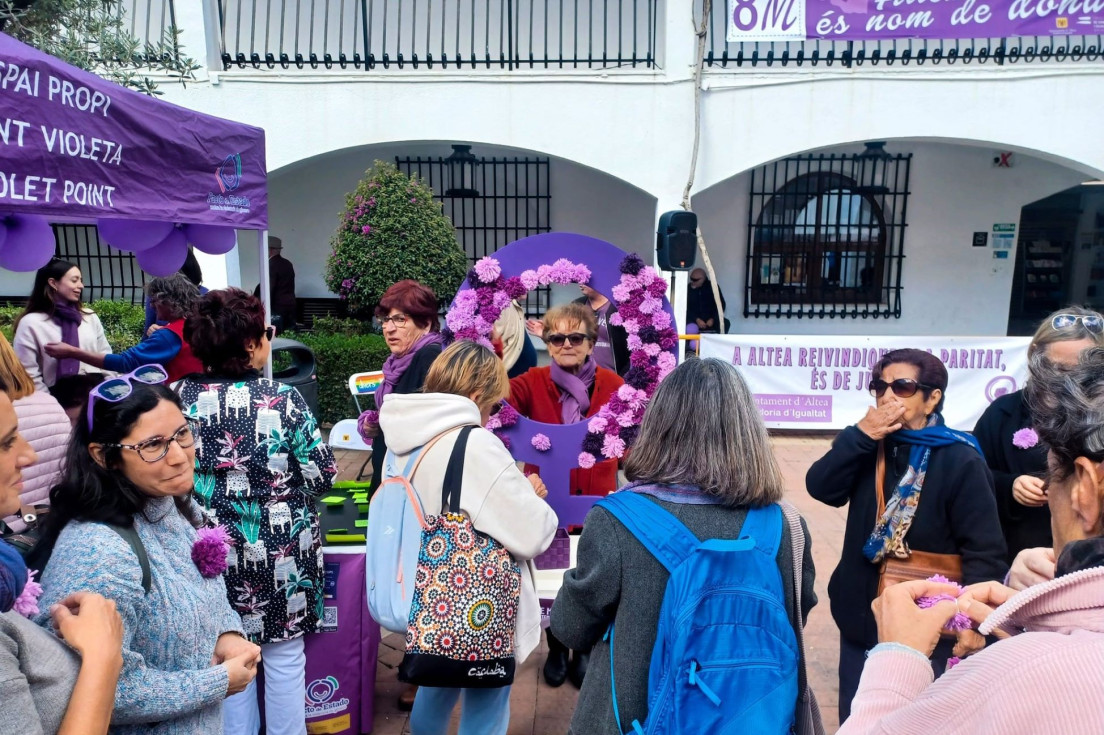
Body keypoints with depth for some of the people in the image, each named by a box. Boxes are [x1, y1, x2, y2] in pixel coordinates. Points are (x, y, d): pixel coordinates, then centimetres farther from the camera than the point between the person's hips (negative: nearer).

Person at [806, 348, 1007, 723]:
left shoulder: (960, 461, -13)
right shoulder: (870, 446, 4)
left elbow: (986, 552, -15)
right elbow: (820, 487, -9)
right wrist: (861, 435, -19)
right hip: (861, 619, 5)